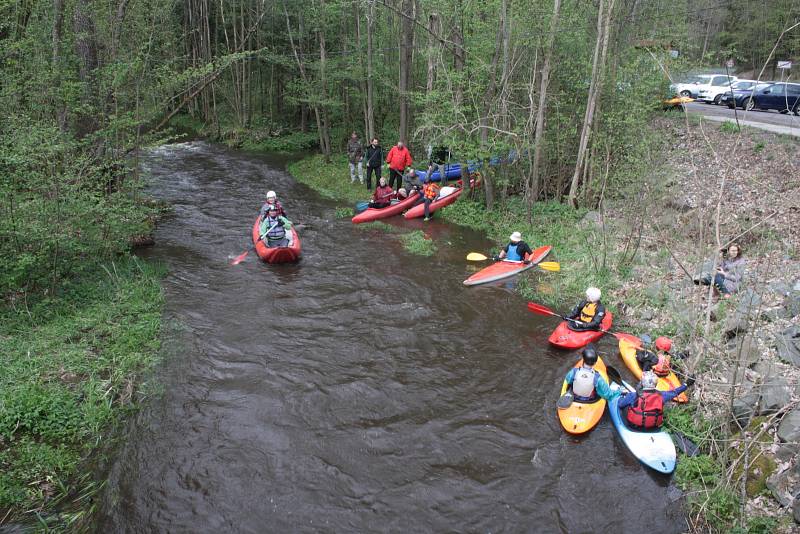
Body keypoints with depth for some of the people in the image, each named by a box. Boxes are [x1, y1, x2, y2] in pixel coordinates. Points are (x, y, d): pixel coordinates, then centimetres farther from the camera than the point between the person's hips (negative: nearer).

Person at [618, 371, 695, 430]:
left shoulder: (634, 396, -26)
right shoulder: (661, 395, -18)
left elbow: (620, 404, -10)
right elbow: (674, 392, 1)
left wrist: (624, 396, 11)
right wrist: (686, 385, 15)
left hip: (634, 426, -3)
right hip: (653, 428, 3)